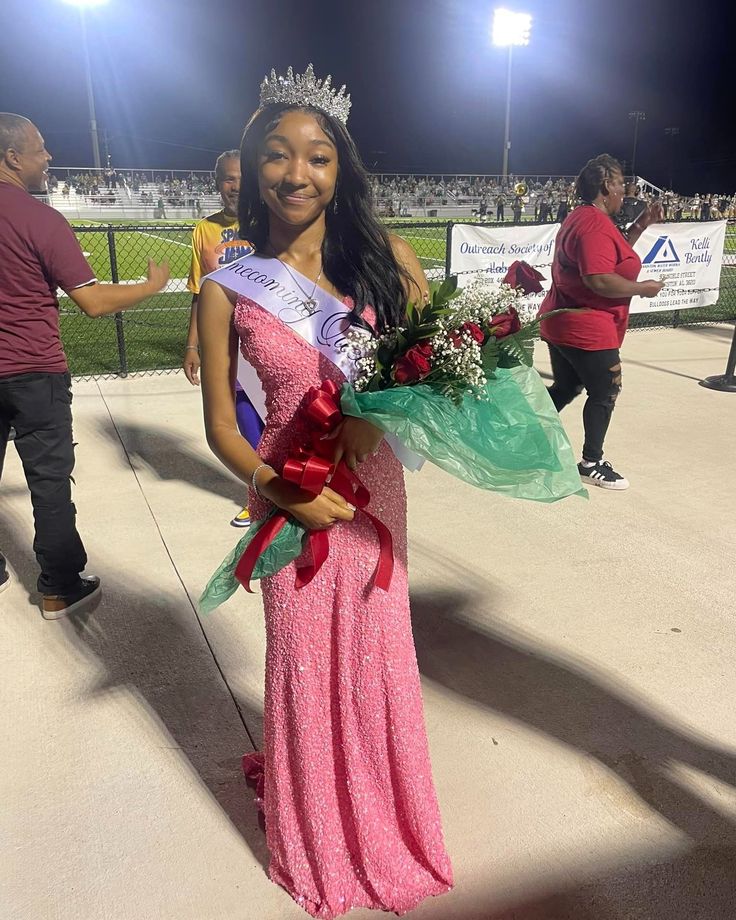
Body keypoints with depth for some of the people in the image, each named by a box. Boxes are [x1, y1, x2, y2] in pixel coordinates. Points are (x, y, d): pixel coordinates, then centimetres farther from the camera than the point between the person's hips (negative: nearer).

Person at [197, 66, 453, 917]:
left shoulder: (386, 259, -4)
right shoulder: (229, 287, -6)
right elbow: (219, 425, -3)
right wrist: (277, 490, -19)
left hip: (373, 487, 1)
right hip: (288, 501, -1)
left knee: (376, 652, 14)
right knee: (302, 662, 13)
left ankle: (382, 817, 46)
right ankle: (318, 830, 43)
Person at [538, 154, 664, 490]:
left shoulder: (581, 217, 15)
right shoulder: (595, 224, -20)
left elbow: (613, 254, 25)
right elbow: (599, 280, -30)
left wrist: (640, 225, 16)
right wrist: (642, 288, -17)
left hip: (562, 323, 11)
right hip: (587, 328, -11)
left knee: (565, 388, 18)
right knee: (605, 393, 3)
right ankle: (592, 463, 15)